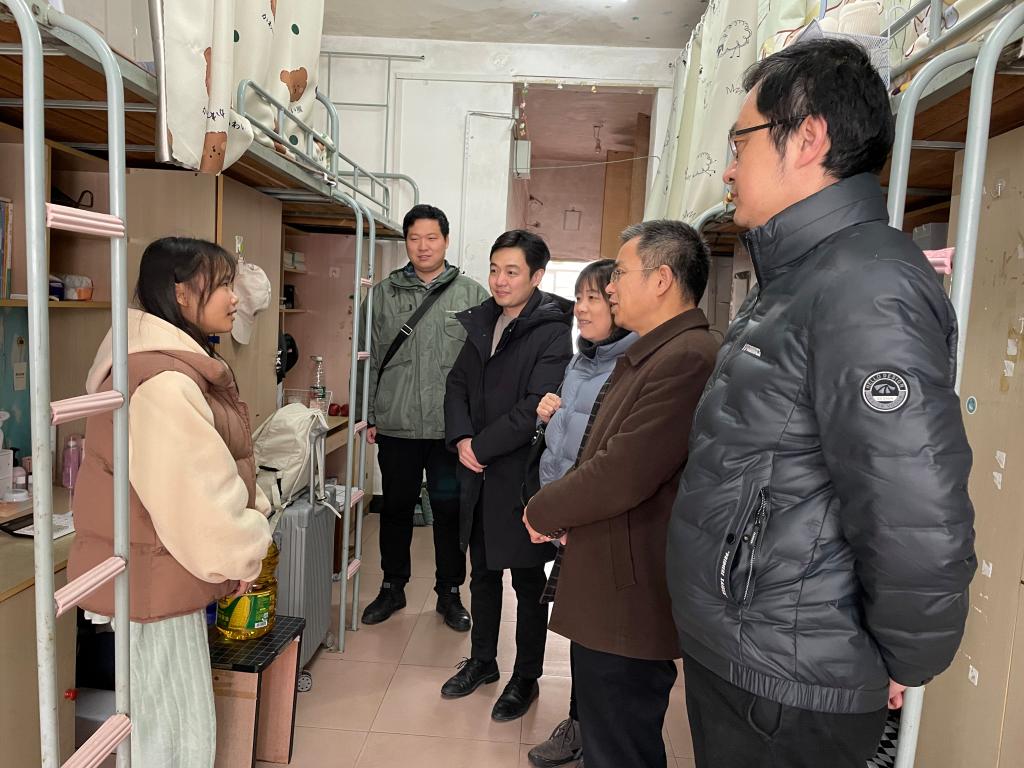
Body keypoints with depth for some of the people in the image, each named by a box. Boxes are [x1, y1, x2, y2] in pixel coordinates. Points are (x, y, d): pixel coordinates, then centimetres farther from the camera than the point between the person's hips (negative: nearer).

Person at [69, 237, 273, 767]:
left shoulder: (182, 365, 9)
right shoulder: (162, 381, -26)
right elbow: (192, 492, -25)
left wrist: (251, 518, 5)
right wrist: (242, 554, -10)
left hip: (166, 574, 10)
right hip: (154, 578, -10)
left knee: (182, 724, 21)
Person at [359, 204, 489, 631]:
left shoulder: (472, 294, 1)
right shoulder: (384, 293, 6)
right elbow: (369, 358, 8)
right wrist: (368, 415, 4)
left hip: (451, 427, -1)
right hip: (395, 426, 2)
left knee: (450, 511, 9)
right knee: (396, 508, 14)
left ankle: (449, 593, 27)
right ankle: (392, 588, 32)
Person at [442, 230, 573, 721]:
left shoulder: (552, 332, -13)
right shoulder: (483, 323, 8)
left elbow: (535, 409, -20)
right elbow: (457, 384, 9)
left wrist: (481, 446, -14)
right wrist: (461, 439, -7)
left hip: (522, 474, -6)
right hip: (478, 473, 6)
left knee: (528, 581, 9)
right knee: (483, 572, 19)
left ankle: (526, 678, 27)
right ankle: (482, 661, 38)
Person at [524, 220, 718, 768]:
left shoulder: (687, 359, -22)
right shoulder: (652, 354, 13)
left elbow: (625, 475, -27)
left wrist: (543, 511, -11)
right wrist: (563, 512, 3)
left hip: (630, 605, -10)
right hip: (611, 598, 10)